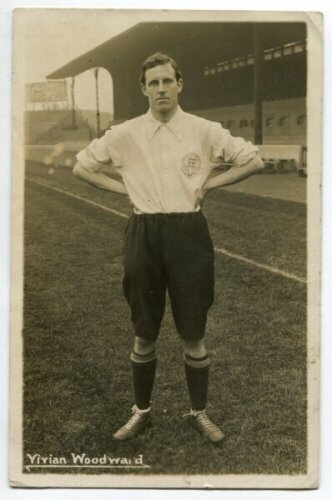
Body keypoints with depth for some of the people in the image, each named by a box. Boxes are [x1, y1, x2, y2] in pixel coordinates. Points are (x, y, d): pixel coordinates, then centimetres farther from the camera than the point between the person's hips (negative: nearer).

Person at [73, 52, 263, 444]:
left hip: (188, 234, -1)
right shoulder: (125, 134, 0)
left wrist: (208, 184, 0)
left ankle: (199, 412, 28)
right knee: (144, 334, 13)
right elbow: (81, 168, 11)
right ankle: (141, 411, 30)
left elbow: (253, 161, 5)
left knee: (193, 335, 9)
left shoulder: (205, 131, -2)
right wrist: (124, 189, 2)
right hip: (143, 236, 1)